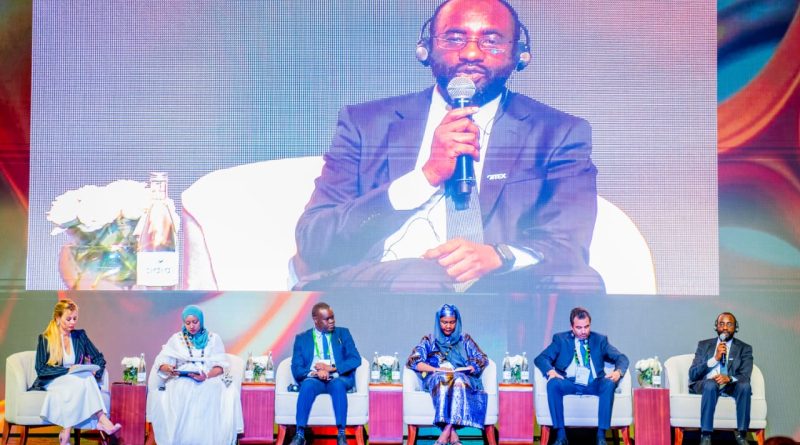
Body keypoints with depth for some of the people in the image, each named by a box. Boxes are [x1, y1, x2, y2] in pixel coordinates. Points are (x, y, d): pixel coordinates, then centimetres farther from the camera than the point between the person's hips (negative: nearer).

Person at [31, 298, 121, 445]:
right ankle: (101, 421, -45)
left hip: (78, 380, 3)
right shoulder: (45, 339, 0)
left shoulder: (80, 335, 11)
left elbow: (99, 358, 13)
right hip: (51, 382, -3)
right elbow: (41, 370, -7)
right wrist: (68, 370, -19)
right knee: (84, 380, -35)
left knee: (88, 378, -36)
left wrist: (96, 372, -11)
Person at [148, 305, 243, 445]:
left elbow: (220, 366, 3)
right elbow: (161, 363, 5)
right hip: (181, 380, 1)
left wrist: (206, 376, -19)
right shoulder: (176, 339, 15)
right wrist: (169, 368, -20)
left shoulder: (213, 339, 13)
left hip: (209, 379, -1)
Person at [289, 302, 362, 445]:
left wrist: (332, 368, -11)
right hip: (314, 379, 0)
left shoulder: (343, 333, 15)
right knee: (308, 384, -35)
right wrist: (315, 373, -18)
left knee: (337, 384, -36)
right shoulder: (302, 338, 13)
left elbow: (355, 359, 4)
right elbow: (296, 369, 3)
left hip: (339, 379, 0)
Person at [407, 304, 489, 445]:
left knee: (458, 380, -38)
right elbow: (412, 361, 6)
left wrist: (469, 368, -8)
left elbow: (483, 360, 14)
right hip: (436, 380, 0)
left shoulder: (465, 340, 23)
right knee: (442, 379, -38)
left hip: (462, 378, 1)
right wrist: (436, 369, -9)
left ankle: (446, 433, -48)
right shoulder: (429, 340, 19)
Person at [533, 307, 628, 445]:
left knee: (609, 383, -32)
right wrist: (550, 371, -19)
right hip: (569, 383, 0)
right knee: (553, 383, -32)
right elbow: (540, 358, 4)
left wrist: (618, 371, -15)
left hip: (594, 385, 1)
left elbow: (621, 358, 9)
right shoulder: (560, 339, 13)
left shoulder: (600, 340, 17)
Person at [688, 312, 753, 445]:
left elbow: (745, 376, -3)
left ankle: (741, 434, -27)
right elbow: (692, 374, 2)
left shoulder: (744, 348, 12)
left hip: (731, 386, 1)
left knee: (745, 385, -32)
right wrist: (715, 358, -10)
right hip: (706, 384, -1)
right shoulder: (704, 345, 13)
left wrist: (728, 378, -26)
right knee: (711, 384, -36)